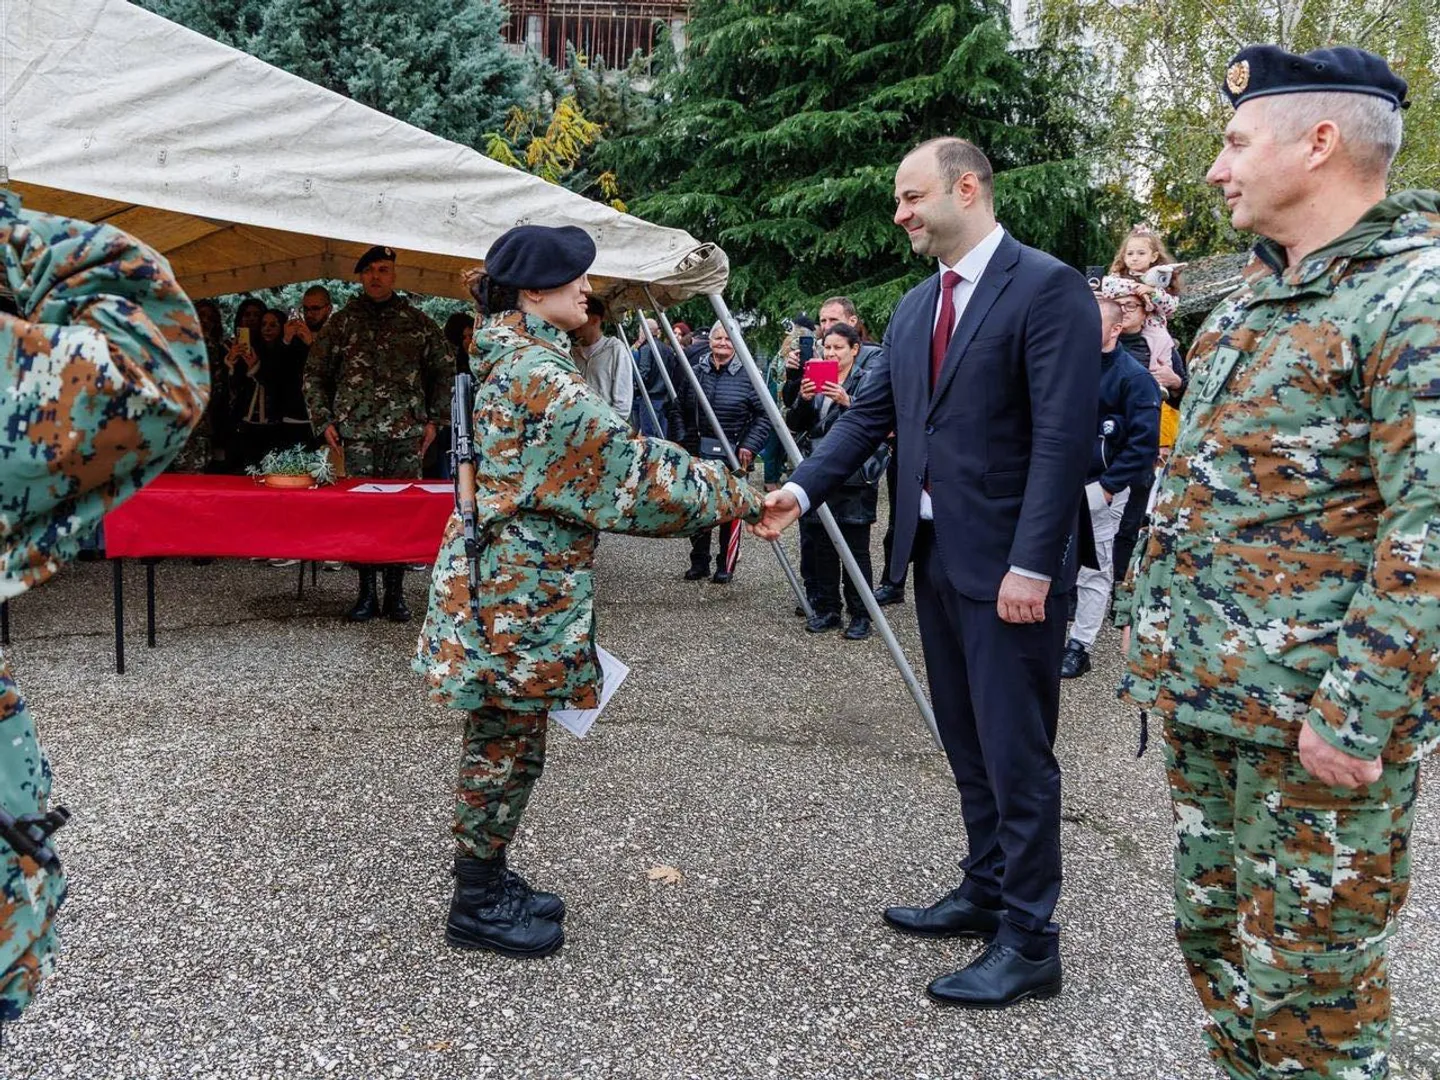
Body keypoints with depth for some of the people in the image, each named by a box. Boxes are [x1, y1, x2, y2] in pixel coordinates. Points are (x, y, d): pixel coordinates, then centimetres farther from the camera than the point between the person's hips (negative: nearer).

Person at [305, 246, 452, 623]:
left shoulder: (418, 321, 10)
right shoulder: (342, 322, 10)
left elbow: (445, 370, 14)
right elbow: (315, 375, 13)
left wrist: (435, 419, 7)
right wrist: (324, 421, 4)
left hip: (407, 434, 0)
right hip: (358, 433, 0)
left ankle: (395, 592, 8)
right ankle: (366, 593, 6)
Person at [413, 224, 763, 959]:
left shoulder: (510, 359, 13)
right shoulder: (538, 373, -19)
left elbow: (592, 466, 18)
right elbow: (627, 464, -19)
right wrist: (731, 496, -10)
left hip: (506, 581, 10)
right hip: (517, 594, -10)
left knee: (504, 742, 17)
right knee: (506, 746, 2)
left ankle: (486, 881, 30)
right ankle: (477, 906, 15)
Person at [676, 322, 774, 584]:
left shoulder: (747, 375, -3)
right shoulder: (695, 373, 5)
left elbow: (764, 415, -3)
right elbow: (680, 411, 12)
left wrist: (749, 446, -10)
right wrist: (684, 441, 3)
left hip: (733, 455, -3)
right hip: (698, 453, 3)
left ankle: (726, 565, 14)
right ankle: (699, 562, 20)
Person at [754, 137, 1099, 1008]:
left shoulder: (1048, 288, -11)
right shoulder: (916, 307, 13)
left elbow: (1063, 437, -17)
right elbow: (872, 414, 12)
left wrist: (1031, 565, -21)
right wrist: (803, 490, -2)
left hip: (1008, 565, -8)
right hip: (936, 554, 8)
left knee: (1015, 751, 0)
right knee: (968, 744, 18)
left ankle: (1029, 941, 13)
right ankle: (986, 893, 33)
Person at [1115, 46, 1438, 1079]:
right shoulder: (1252, 297, 13)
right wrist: (1157, 640, 15)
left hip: (1318, 720, -8)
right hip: (1206, 696, 8)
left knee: (1306, 986, 4)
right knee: (1214, 936, 19)